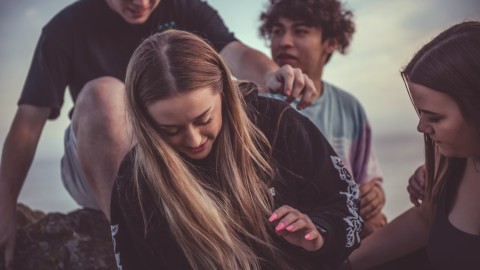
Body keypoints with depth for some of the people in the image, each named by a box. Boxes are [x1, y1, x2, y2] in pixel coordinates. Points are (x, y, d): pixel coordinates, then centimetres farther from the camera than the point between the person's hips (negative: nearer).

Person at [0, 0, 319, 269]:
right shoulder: (69, 26, -4)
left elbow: (235, 53, -20)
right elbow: (29, 120, -10)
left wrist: (271, 74, -43)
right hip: (98, 171, -2)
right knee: (104, 92, -31)